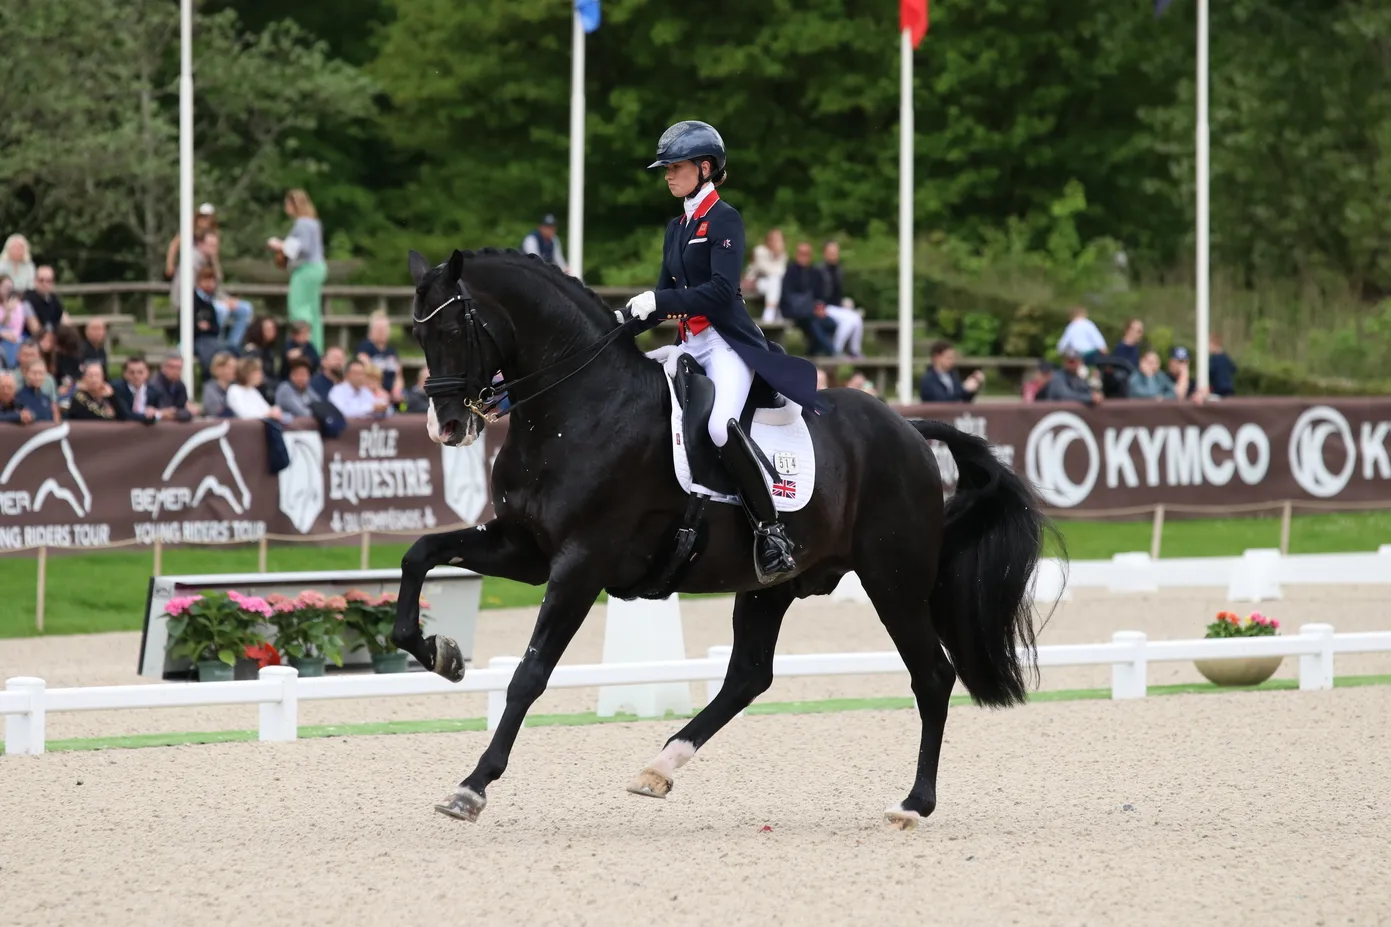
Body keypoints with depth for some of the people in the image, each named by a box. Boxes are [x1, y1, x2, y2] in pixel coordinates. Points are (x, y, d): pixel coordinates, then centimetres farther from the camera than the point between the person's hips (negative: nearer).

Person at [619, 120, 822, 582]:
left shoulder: (724, 220, -7)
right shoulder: (677, 227, 18)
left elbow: (720, 291, -18)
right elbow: (664, 297, 19)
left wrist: (657, 301, -20)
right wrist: (623, 320, 4)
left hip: (728, 341, -10)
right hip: (690, 345, 10)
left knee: (720, 425, -33)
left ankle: (771, 532, -28)